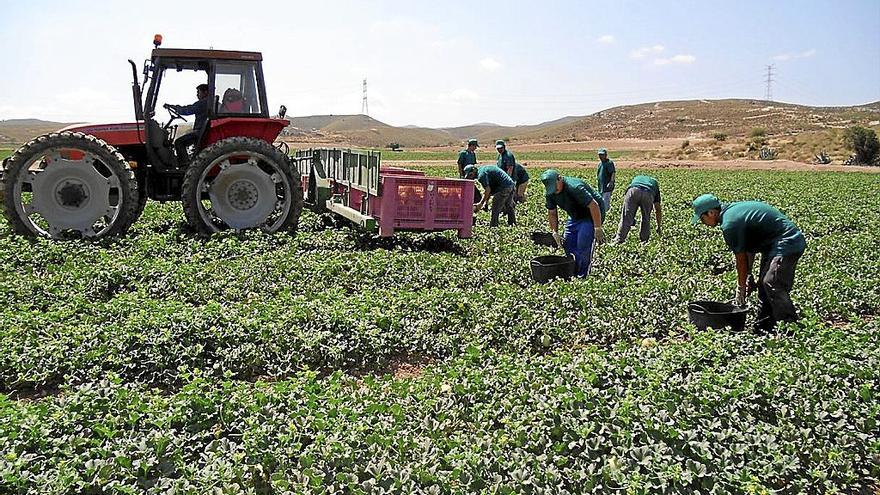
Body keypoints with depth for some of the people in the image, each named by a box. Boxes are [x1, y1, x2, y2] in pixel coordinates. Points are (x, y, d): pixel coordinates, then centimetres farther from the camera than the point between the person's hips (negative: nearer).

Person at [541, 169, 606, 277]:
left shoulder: (575, 187, -33)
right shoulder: (549, 193, -9)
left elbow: (594, 206, -31)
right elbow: (552, 213, 6)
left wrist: (598, 228, -29)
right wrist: (555, 232, 0)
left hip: (592, 215, -8)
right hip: (575, 216, 8)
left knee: (583, 246, -17)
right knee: (568, 245, 0)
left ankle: (583, 275, -8)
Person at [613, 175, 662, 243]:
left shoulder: (635, 178, 43)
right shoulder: (655, 183, 40)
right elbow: (658, 209, 40)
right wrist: (659, 226, 47)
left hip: (633, 191, 0)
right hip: (648, 194, 0)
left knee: (626, 217, 6)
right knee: (646, 219, 21)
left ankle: (619, 239, 2)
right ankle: (644, 240, 24)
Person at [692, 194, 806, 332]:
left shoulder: (729, 224, -19)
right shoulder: (732, 210, 11)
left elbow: (741, 259, -11)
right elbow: (749, 248, 14)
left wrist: (741, 288, 0)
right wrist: (748, 275, 13)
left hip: (786, 245, -11)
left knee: (772, 284, -19)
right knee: (764, 284, 11)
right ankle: (763, 327, 17)